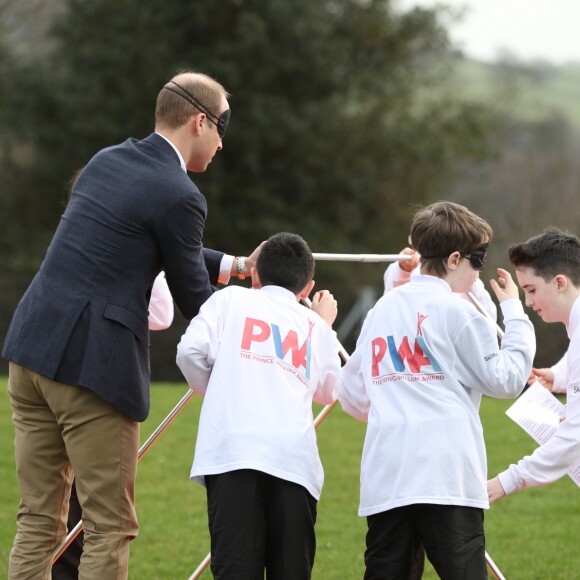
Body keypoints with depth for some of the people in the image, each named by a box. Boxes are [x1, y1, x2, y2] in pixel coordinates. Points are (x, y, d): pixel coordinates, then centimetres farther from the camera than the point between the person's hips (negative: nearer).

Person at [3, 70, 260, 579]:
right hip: (92, 365, -8)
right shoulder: (179, 197, -10)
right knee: (110, 527, 1)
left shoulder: (107, 161, 16)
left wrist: (236, 266, 28)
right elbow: (194, 300, 0)